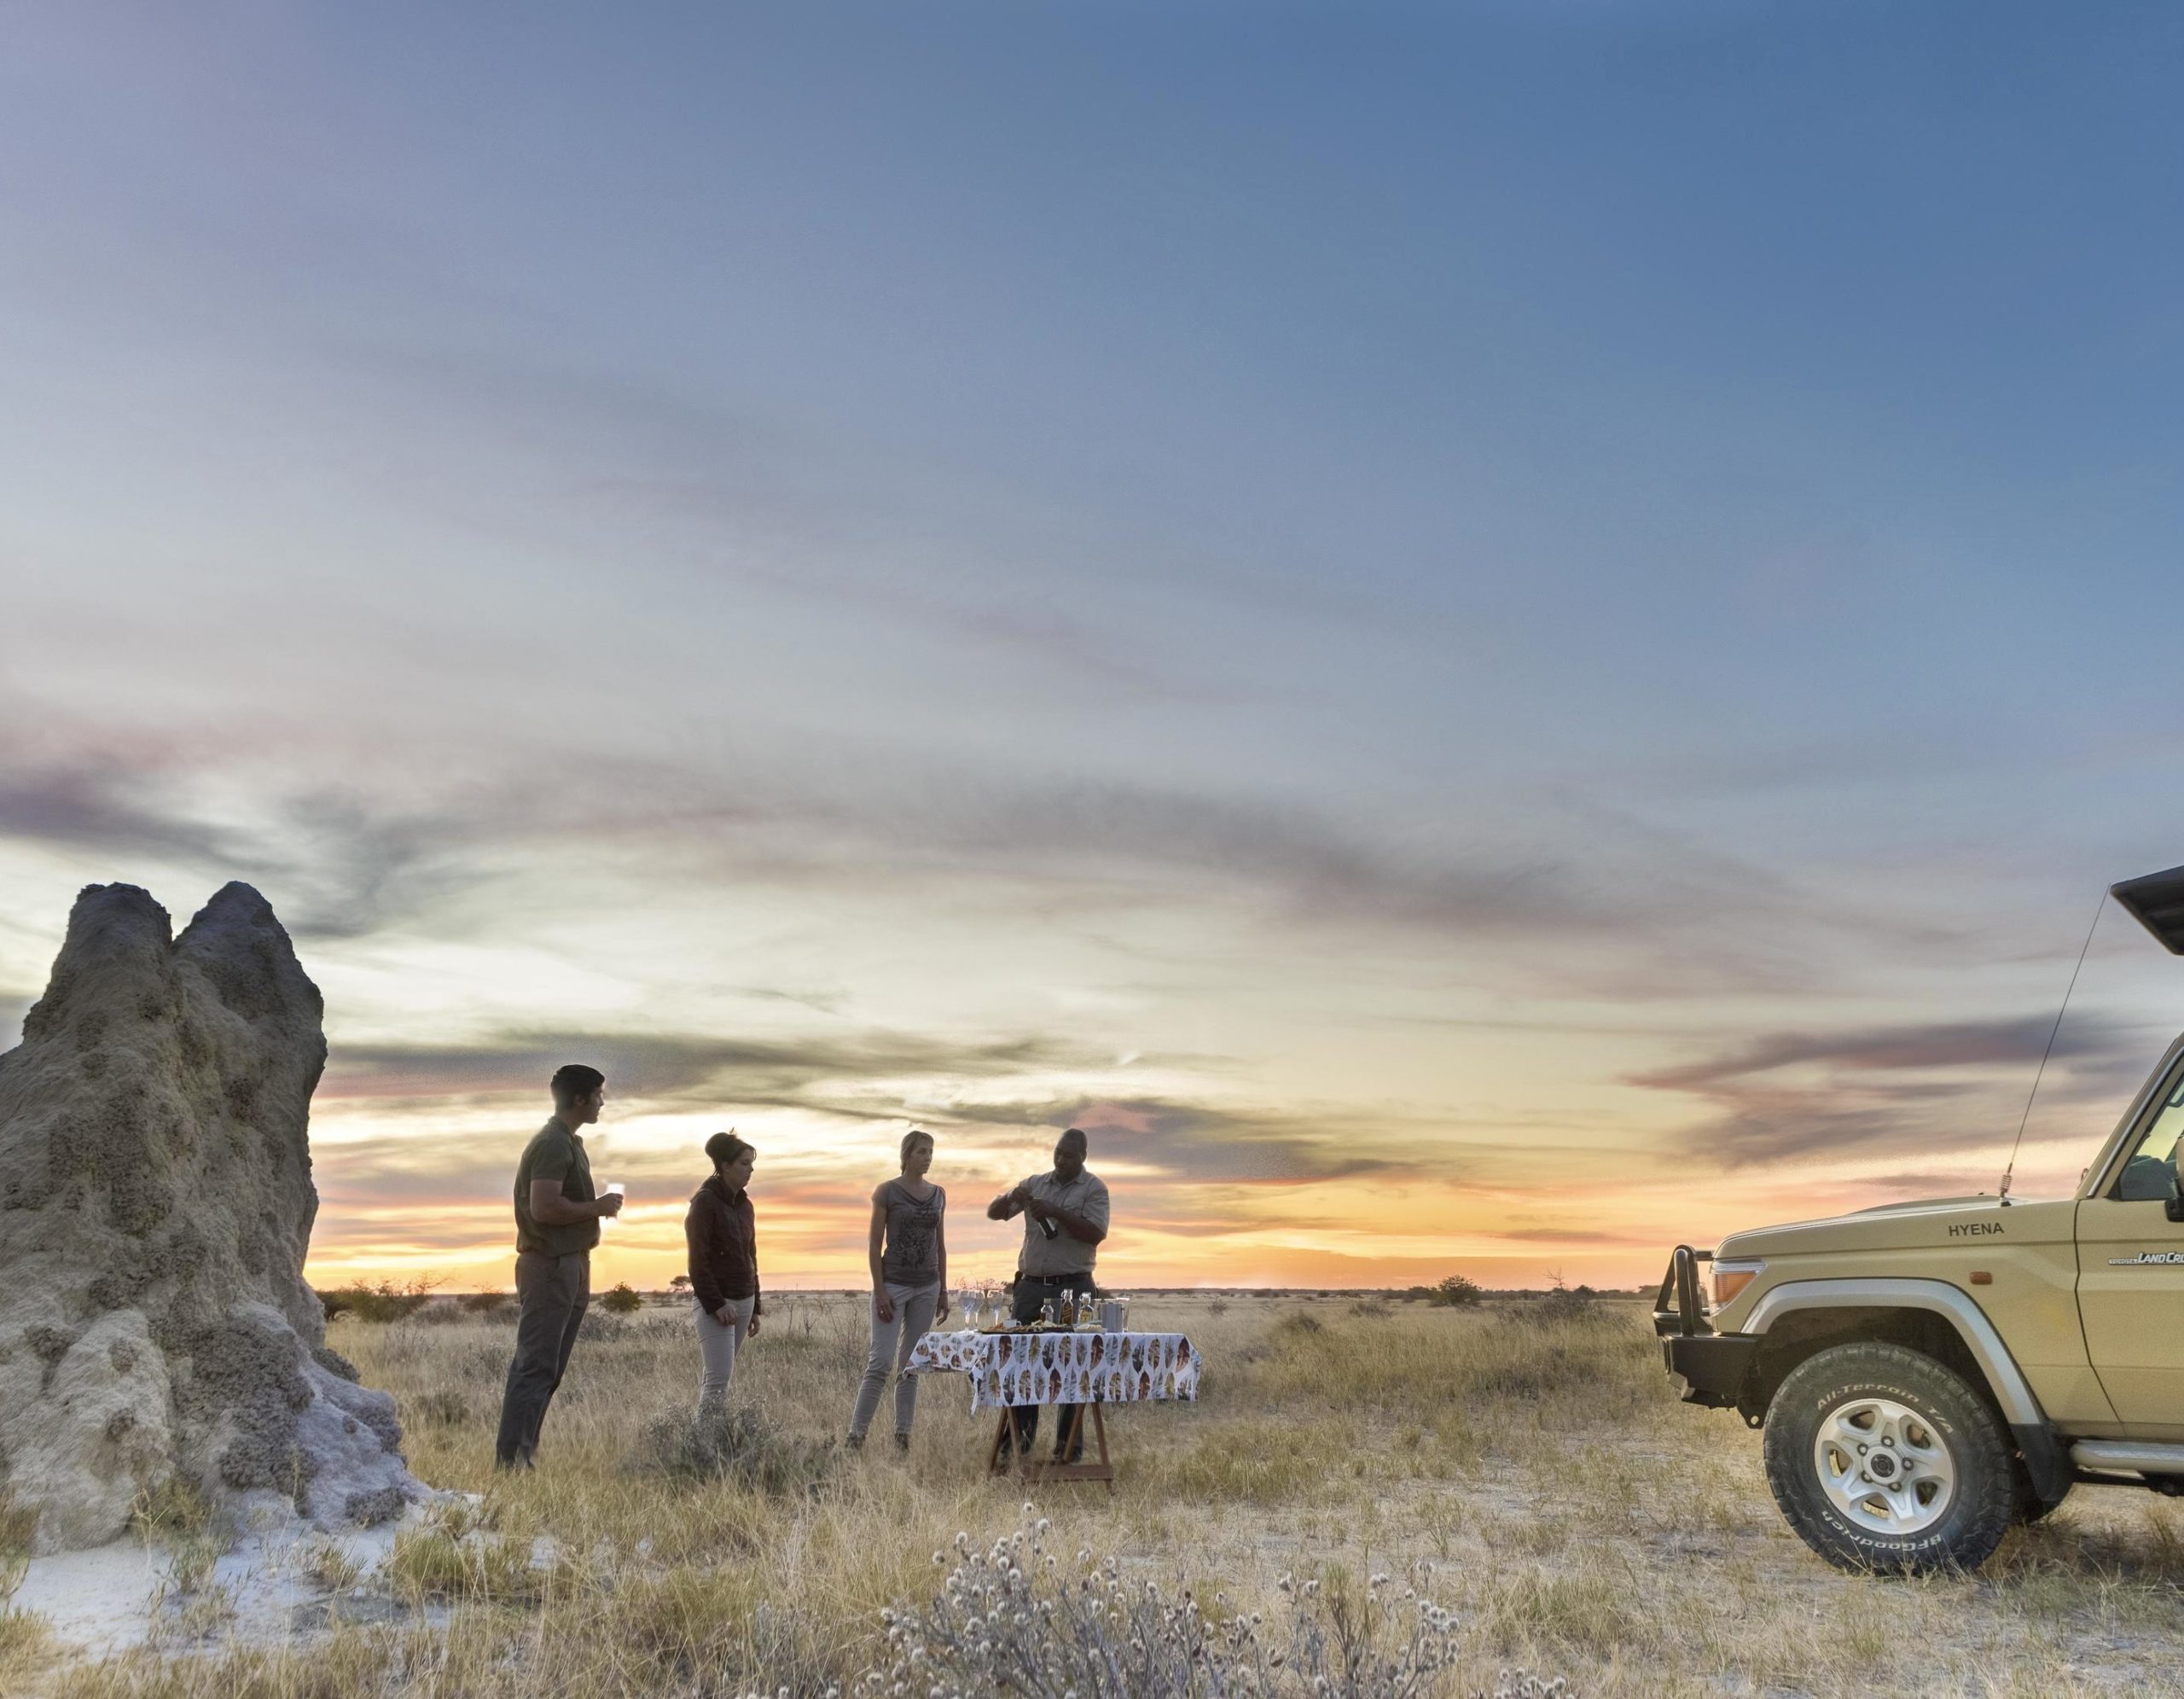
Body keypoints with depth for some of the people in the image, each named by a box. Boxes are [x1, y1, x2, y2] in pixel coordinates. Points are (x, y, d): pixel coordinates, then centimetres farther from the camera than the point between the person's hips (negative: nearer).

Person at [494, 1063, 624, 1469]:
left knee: (548, 1368, 12)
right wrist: (597, 1208, -14)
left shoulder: (569, 1142, 18)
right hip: (549, 1267, -10)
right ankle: (510, 1459, -3)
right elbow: (544, 1208, -24)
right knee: (535, 1367, -7)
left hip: (568, 1266, 10)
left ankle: (522, 1453, 17)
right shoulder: (553, 1144, -15)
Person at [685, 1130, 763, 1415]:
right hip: (715, 1301, -7)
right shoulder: (705, 1202, -10)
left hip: (743, 1300, 7)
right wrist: (715, 1304, -18)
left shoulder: (744, 1204, 12)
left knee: (717, 1375, 8)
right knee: (720, 1376, -12)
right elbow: (698, 1261, -13)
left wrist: (754, 1306, 16)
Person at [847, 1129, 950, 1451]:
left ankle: (903, 1436, 13)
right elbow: (874, 1245, -7)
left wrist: (943, 1291, 11)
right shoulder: (887, 1192, -5)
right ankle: (856, 1434, -3)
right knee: (880, 1361, -9)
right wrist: (879, 1291, -13)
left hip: (927, 1287, 5)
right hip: (893, 1284, -5)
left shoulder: (938, 1194, 9)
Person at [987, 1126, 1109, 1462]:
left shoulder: (1094, 1188, 0)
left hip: (1073, 1289, -4)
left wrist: (1056, 1212, -21)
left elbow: (1096, 1233, -12)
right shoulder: (1035, 1184, 12)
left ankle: (1069, 1448, 6)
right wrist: (1011, 1197, -10)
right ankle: (1019, 1440, 13)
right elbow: (994, 1212, 12)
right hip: (1031, 1286, 4)